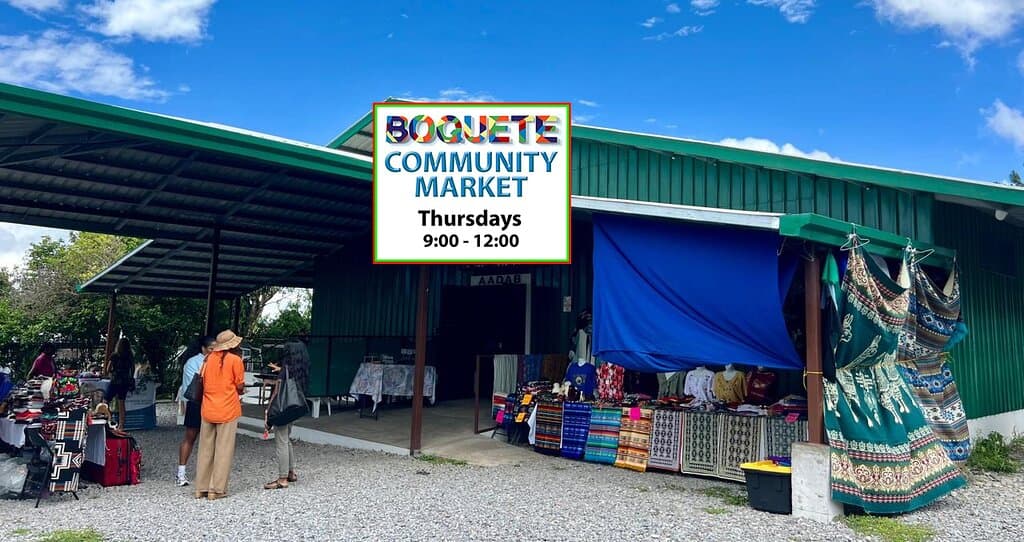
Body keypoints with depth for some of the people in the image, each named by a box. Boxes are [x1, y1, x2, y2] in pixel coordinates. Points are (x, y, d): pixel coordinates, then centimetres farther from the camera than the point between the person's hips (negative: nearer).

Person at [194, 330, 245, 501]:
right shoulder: (235, 359, -8)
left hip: (208, 410, 5)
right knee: (223, 451, 2)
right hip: (227, 410, -5)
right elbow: (240, 387, -5)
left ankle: (201, 488, 17)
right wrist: (239, 392, 15)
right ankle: (216, 490, 3)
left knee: (205, 450, 12)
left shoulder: (209, 359, 6)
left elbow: (202, 382, 9)